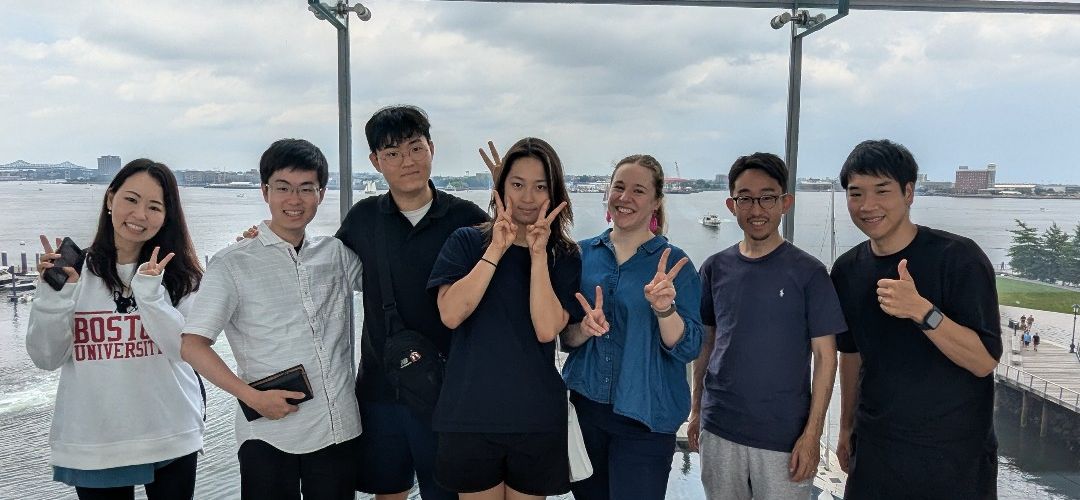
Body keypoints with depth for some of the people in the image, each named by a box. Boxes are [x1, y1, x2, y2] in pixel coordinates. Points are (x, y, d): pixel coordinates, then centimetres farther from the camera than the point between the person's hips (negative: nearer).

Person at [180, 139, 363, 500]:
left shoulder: (337, 254, 6)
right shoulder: (233, 264, -3)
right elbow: (192, 346, -7)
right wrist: (253, 397, -15)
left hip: (340, 429, 3)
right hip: (270, 436, -3)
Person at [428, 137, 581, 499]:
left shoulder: (564, 257, 2)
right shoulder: (466, 241, 1)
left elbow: (547, 330, -12)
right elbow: (450, 314, -13)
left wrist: (538, 254, -16)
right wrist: (496, 250, -16)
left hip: (535, 417, 1)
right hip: (470, 413, 0)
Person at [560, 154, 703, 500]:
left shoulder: (674, 262, -6)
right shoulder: (582, 254, 2)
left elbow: (688, 349, -11)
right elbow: (563, 336, 4)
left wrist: (664, 308, -29)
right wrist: (584, 329, -17)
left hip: (644, 419, -3)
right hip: (584, 407, 3)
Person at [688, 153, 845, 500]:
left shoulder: (808, 272, -7)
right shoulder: (715, 268, 3)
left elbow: (825, 355, -6)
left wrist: (813, 433, -10)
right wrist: (696, 409, 11)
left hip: (784, 437, -3)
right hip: (718, 430, 3)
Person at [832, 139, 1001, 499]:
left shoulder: (959, 257, -14)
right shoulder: (847, 270, 0)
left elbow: (985, 361, -18)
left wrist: (922, 311, -32)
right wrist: (846, 428, 15)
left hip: (954, 455, -4)